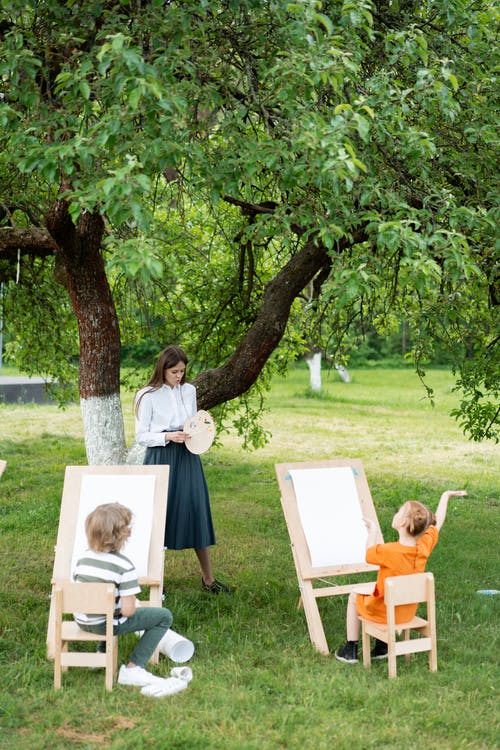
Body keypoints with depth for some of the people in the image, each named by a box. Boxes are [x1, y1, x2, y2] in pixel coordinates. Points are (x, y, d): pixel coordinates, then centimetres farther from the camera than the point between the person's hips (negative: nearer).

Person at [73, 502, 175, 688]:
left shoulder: (83, 558, 0)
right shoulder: (124, 566, -19)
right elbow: (128, 610, -20)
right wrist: (134, 607, 2)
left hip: (82, 622, 8)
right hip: (107, 625, -7)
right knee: (164, 616, 2)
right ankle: (132, 669, -1)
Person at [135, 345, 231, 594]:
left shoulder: (189, 391, 9)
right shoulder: (148, 395, -6)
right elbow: (141, 436, -6)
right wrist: (167, 436, -20)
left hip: (187, 458, 4)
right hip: (160, 458, -4)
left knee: (197, 511, 4)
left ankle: (208, 579, 13)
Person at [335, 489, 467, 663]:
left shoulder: (389, 551, -32)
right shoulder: (424, 547, -17)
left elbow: (369, 553, -10)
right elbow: (437, 522, 0)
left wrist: (372, 531, 5)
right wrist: (445, 496, 13)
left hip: (383, 613, -5)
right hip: (408, 613, 5)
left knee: (354, 597, 24)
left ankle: (350, 650, 27)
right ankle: (381, 647, 34)